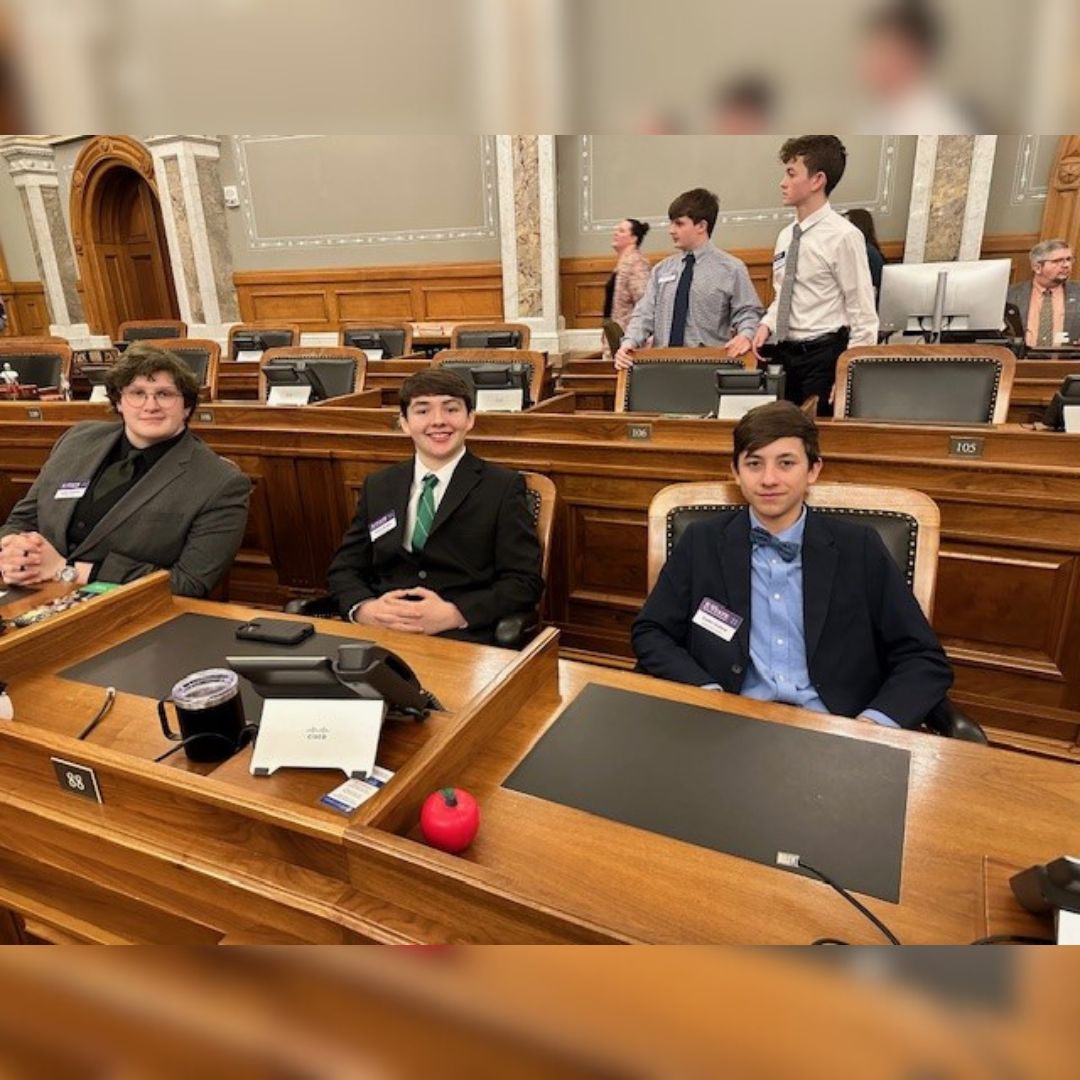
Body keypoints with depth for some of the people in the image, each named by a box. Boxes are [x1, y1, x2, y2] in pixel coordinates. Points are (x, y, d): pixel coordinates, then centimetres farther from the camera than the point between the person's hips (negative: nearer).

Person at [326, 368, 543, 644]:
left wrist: (452, 615, -16)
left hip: (463, 640, -2)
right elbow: (344, 567, 14)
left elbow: (525, 581, -2)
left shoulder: (504, 487, 3)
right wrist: (365, 609, -8)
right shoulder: (377, 486, 16)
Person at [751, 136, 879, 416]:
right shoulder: (785, 236, 9)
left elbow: (863, 314, -12)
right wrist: (767, 324, 0)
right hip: (784, 353, 7)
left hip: (823, 355, -7)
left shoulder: (843, 236, -12)